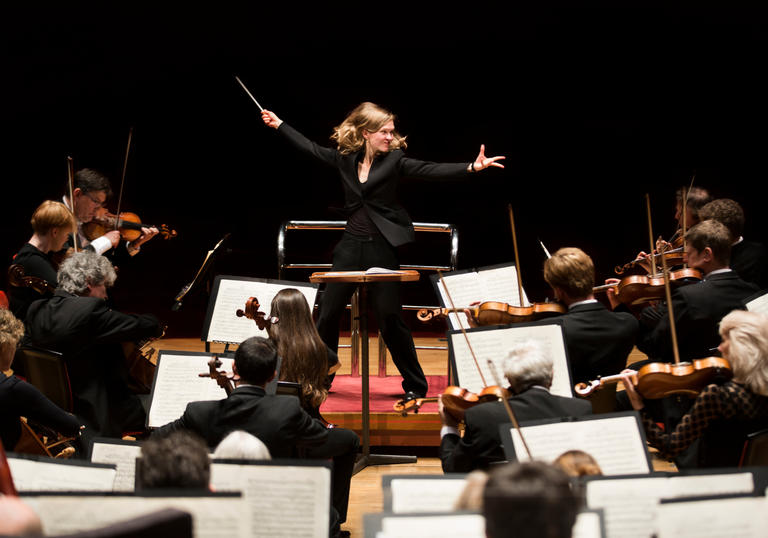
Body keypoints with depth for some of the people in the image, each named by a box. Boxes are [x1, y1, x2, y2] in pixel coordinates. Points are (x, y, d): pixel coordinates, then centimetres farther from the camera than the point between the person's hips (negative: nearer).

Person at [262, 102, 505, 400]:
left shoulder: (395, 160, -5)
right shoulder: (345, 158, 4)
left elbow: (430, 169, -16)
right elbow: (310, 148, 16)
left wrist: (471, 167, -29)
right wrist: (279, 124, 23)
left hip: (382, 247, -4)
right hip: (351, 245, 4)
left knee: (390, 318, -3)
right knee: (327, 312, 5)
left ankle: (415, 385, 10)